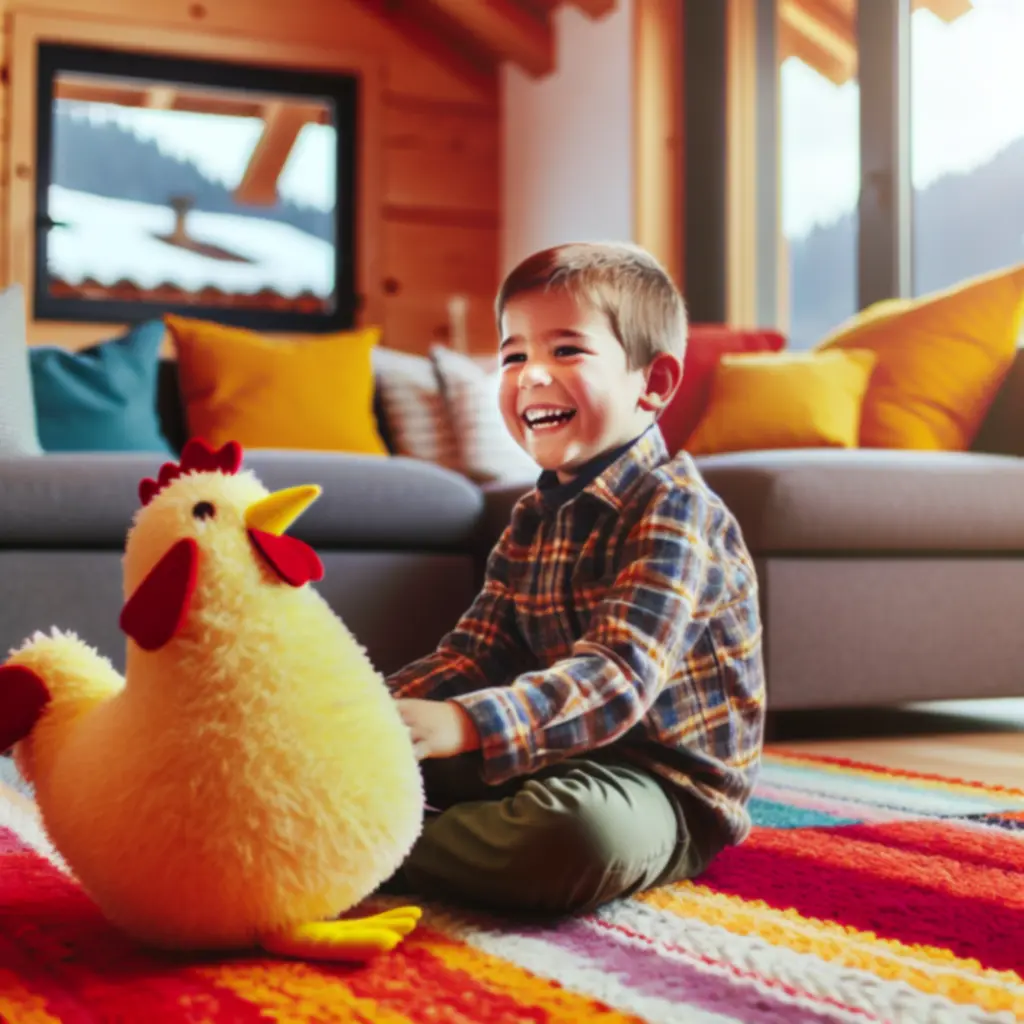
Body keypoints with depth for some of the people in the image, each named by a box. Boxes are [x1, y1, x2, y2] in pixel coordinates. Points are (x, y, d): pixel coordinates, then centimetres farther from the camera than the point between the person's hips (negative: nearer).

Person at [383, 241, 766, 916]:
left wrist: (465, 724, -44)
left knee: (579, 833, -40)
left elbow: (618, 675, -31)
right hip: (544, 758, 8)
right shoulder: (534, 518, 10)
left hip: (661, 781, -8)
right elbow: (474, 654, 7)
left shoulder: (673, 506, -18)